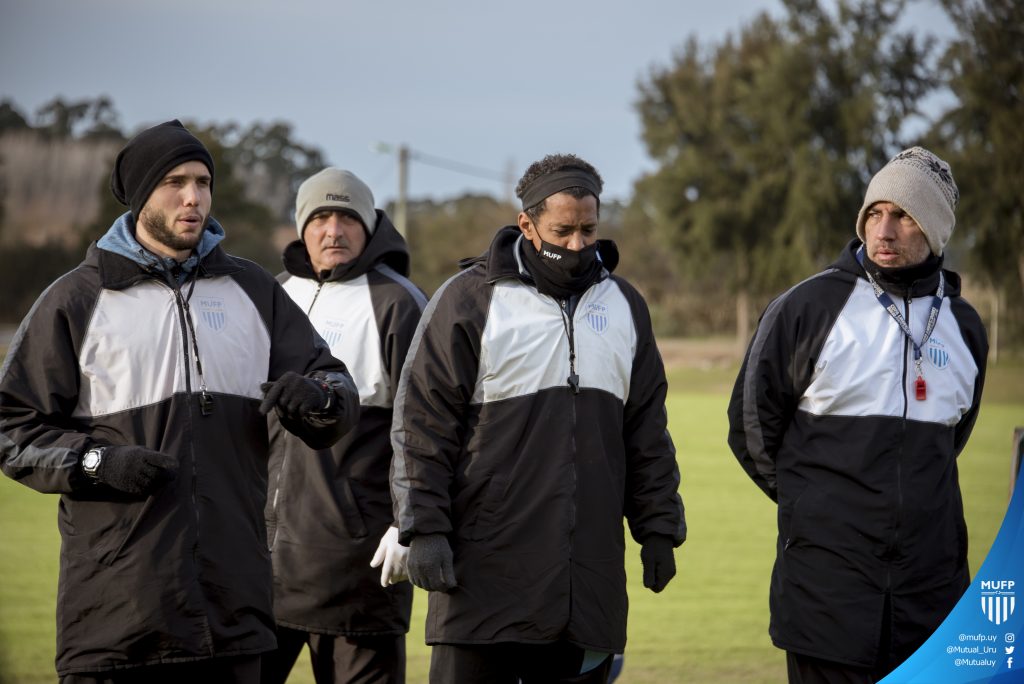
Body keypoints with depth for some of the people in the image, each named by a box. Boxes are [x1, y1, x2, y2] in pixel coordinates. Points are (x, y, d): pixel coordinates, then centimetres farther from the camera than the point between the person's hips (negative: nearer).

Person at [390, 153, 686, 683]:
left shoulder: (624, 306, 14)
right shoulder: (470, 299, -2)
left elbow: (647, 435, 18)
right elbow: (422, 424, -4)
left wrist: (659, 530, 12)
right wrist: (424, 530, -10)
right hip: (485, 569, -4)